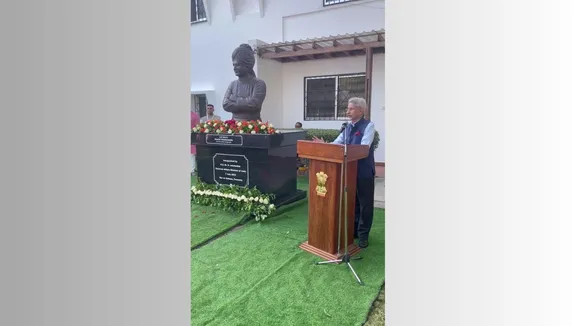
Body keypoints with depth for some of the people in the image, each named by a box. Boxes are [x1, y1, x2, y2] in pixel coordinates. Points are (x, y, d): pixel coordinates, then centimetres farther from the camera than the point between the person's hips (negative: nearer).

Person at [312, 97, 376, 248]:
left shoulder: (368, 125, -10)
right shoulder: (348, 126, 11)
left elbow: (364, 148, -22)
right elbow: (336, 143, 11)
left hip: (364, 171, -7)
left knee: (365, 203, 5)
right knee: (352, 202, 17)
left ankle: (363, 235, 17)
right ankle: (353, 230, 31)